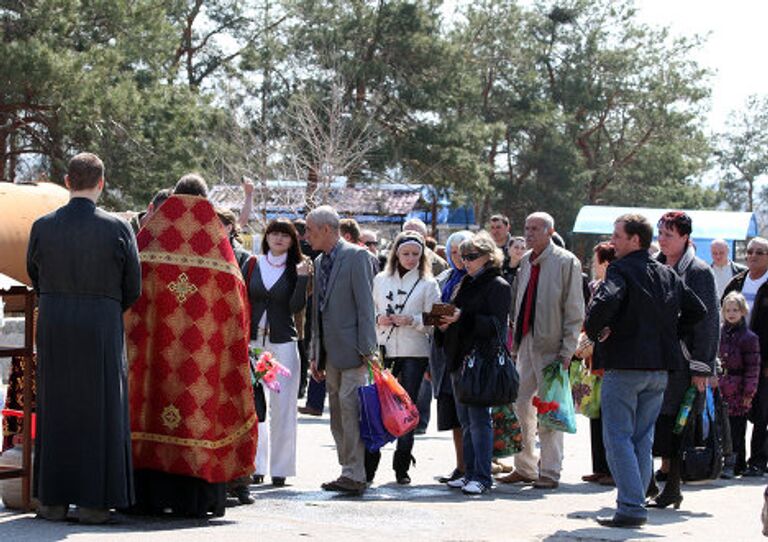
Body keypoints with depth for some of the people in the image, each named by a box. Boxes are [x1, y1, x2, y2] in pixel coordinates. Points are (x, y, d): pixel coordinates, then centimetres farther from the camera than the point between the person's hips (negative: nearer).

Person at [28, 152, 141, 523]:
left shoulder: (43, 226, -2)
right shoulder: (117, 229, -7)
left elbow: (35, 277, 9)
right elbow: (132, 289, -1)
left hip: (52, 326, 2)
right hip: (102, 328, -2)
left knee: (55, 409, 10)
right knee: (99, 410, 5)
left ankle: (54, 501, 12)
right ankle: (93, 501, 5)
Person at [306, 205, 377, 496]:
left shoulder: (356, 256, -8)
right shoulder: (320, 262, 16)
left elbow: (365, 305, -12)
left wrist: (365, 350, -16)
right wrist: (316, 354, 17)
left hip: (351, 349, -8)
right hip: (330, 352, 8)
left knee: (349, 408, -12)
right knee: (338, 414, 9)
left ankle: (354, 475, -10)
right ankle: (349, 472, 15)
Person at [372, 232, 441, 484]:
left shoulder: (428, 284, 4)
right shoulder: (380, 280, 12)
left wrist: (412, 320, -15)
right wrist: (378, 319, -5)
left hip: (414, 352, -1)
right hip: (383, 350, 1)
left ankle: (402, 466, 6)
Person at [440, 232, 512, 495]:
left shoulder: (498, 286, -6)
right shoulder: (467, 283, 19)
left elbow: (496, 325, -15)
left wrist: (462, 318, -22)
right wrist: (446, 323, 3)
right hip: (460, 359, 8)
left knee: (479, 418, -9)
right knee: (465, 420, 10)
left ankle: (482, 476, -6)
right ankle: (470, 473, 15)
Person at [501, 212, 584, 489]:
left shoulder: (566, 262, -6)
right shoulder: (526, 261, 14)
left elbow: (575, 311, -8)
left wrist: (566, 351, -13)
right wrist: (515, 337, 10)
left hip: (550, 346, -6)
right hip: (525, 342, 6)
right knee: (521, 404, 7)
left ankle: (550, 472, 6)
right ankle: (525, 467, 18)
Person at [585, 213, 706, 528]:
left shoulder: (621, 271, -10)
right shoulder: (668, 275, 12)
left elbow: (605, 301, -29)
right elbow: (698, 311, 18)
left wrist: (594, 331, -13)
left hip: (624, 366, -7)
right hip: (660, 367, 7)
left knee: (618, 437, -3)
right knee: (643, 439, 13)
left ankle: (631, 508, -10)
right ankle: (636, 503, 16)